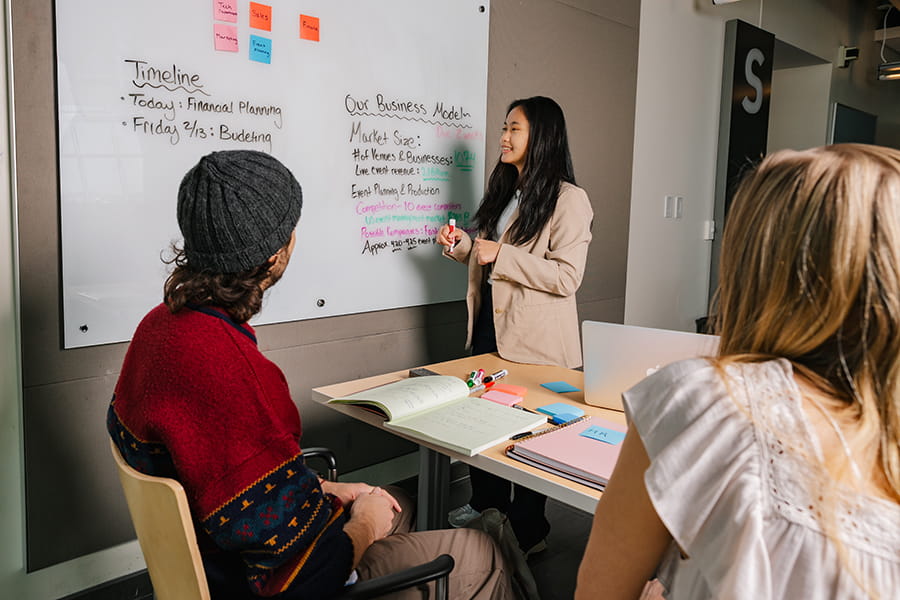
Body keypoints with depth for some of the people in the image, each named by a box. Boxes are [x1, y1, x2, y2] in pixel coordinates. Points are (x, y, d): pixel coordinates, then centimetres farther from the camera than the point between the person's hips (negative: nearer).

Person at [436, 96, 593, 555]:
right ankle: (487, 504, 38)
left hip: (534, 338, -8)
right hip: (490, 324, 8)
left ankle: (528, 531, 25)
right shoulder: (504, 191, 14)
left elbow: (567, 277, -20)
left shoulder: (568, 200, -12)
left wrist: (500, 254, -23)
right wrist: (464, 247, 4)